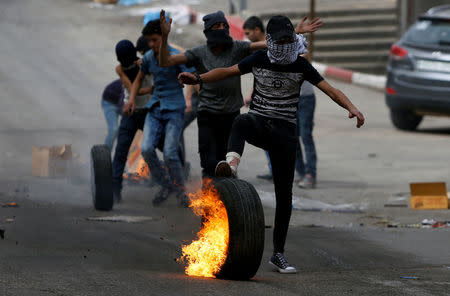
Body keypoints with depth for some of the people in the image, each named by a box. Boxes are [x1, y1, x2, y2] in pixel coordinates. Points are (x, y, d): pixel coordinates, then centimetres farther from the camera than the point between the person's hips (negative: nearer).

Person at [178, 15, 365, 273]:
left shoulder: (300, 65, -2)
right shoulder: (259, 59, 2)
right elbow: (228, 72, 8)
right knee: (241, 122, -39)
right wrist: (198, 79, -7)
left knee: (284, 193, -2)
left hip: (285, 130, 0)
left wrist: (351, 107, -28)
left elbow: (328, 88, -11)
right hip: (259, 123, 0)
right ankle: (232, 163, -69)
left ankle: (279, 254, 7)